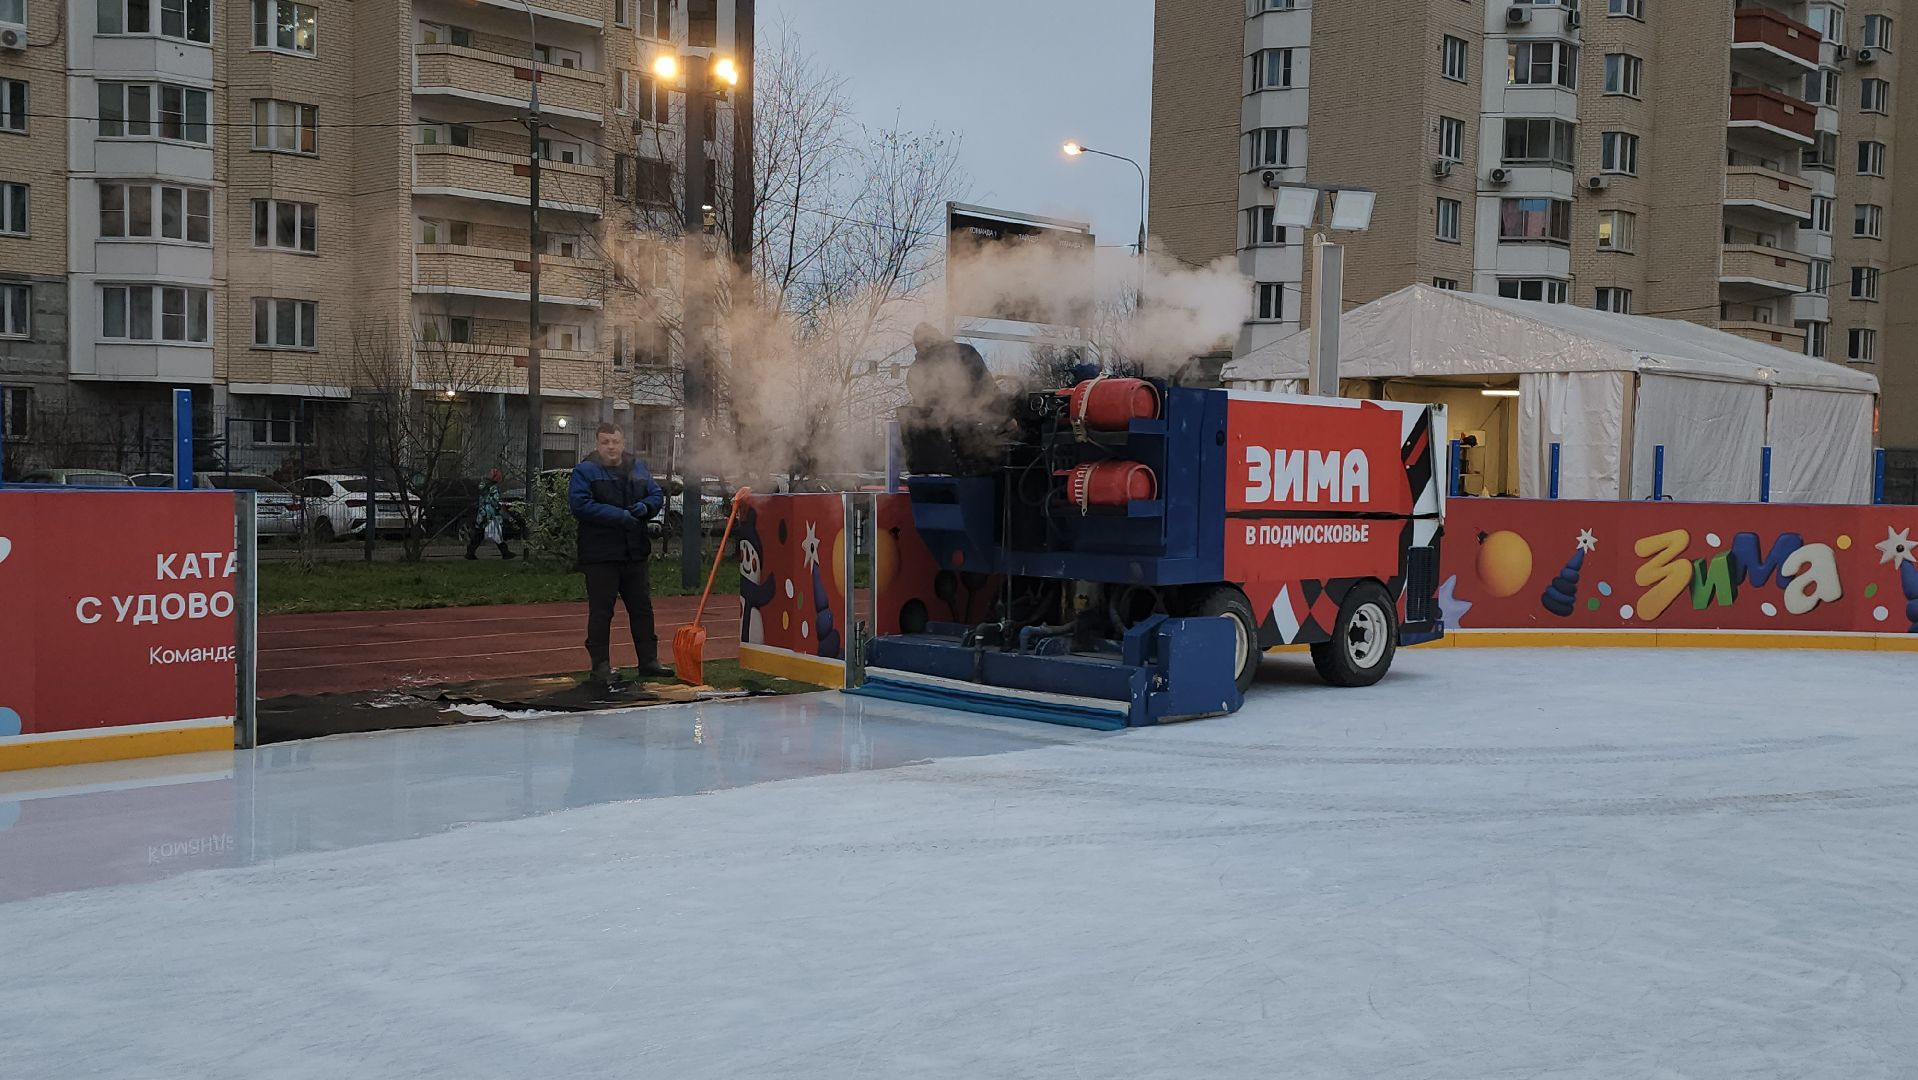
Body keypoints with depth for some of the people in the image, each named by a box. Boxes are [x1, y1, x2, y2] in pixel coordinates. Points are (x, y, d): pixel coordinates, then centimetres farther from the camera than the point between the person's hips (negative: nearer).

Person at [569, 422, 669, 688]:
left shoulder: (638, 468, 11)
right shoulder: (585, 471, -6)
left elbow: (657, 495, 13)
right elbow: (580, 504, -18)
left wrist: (645, 507, -11)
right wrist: (619, 515, -21)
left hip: (634, 553, 5)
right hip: (600, 554, -5)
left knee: (642, 607, 12)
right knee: (601, 612, -2)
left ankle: (648, 659, 22)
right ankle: (601, 666, 4)